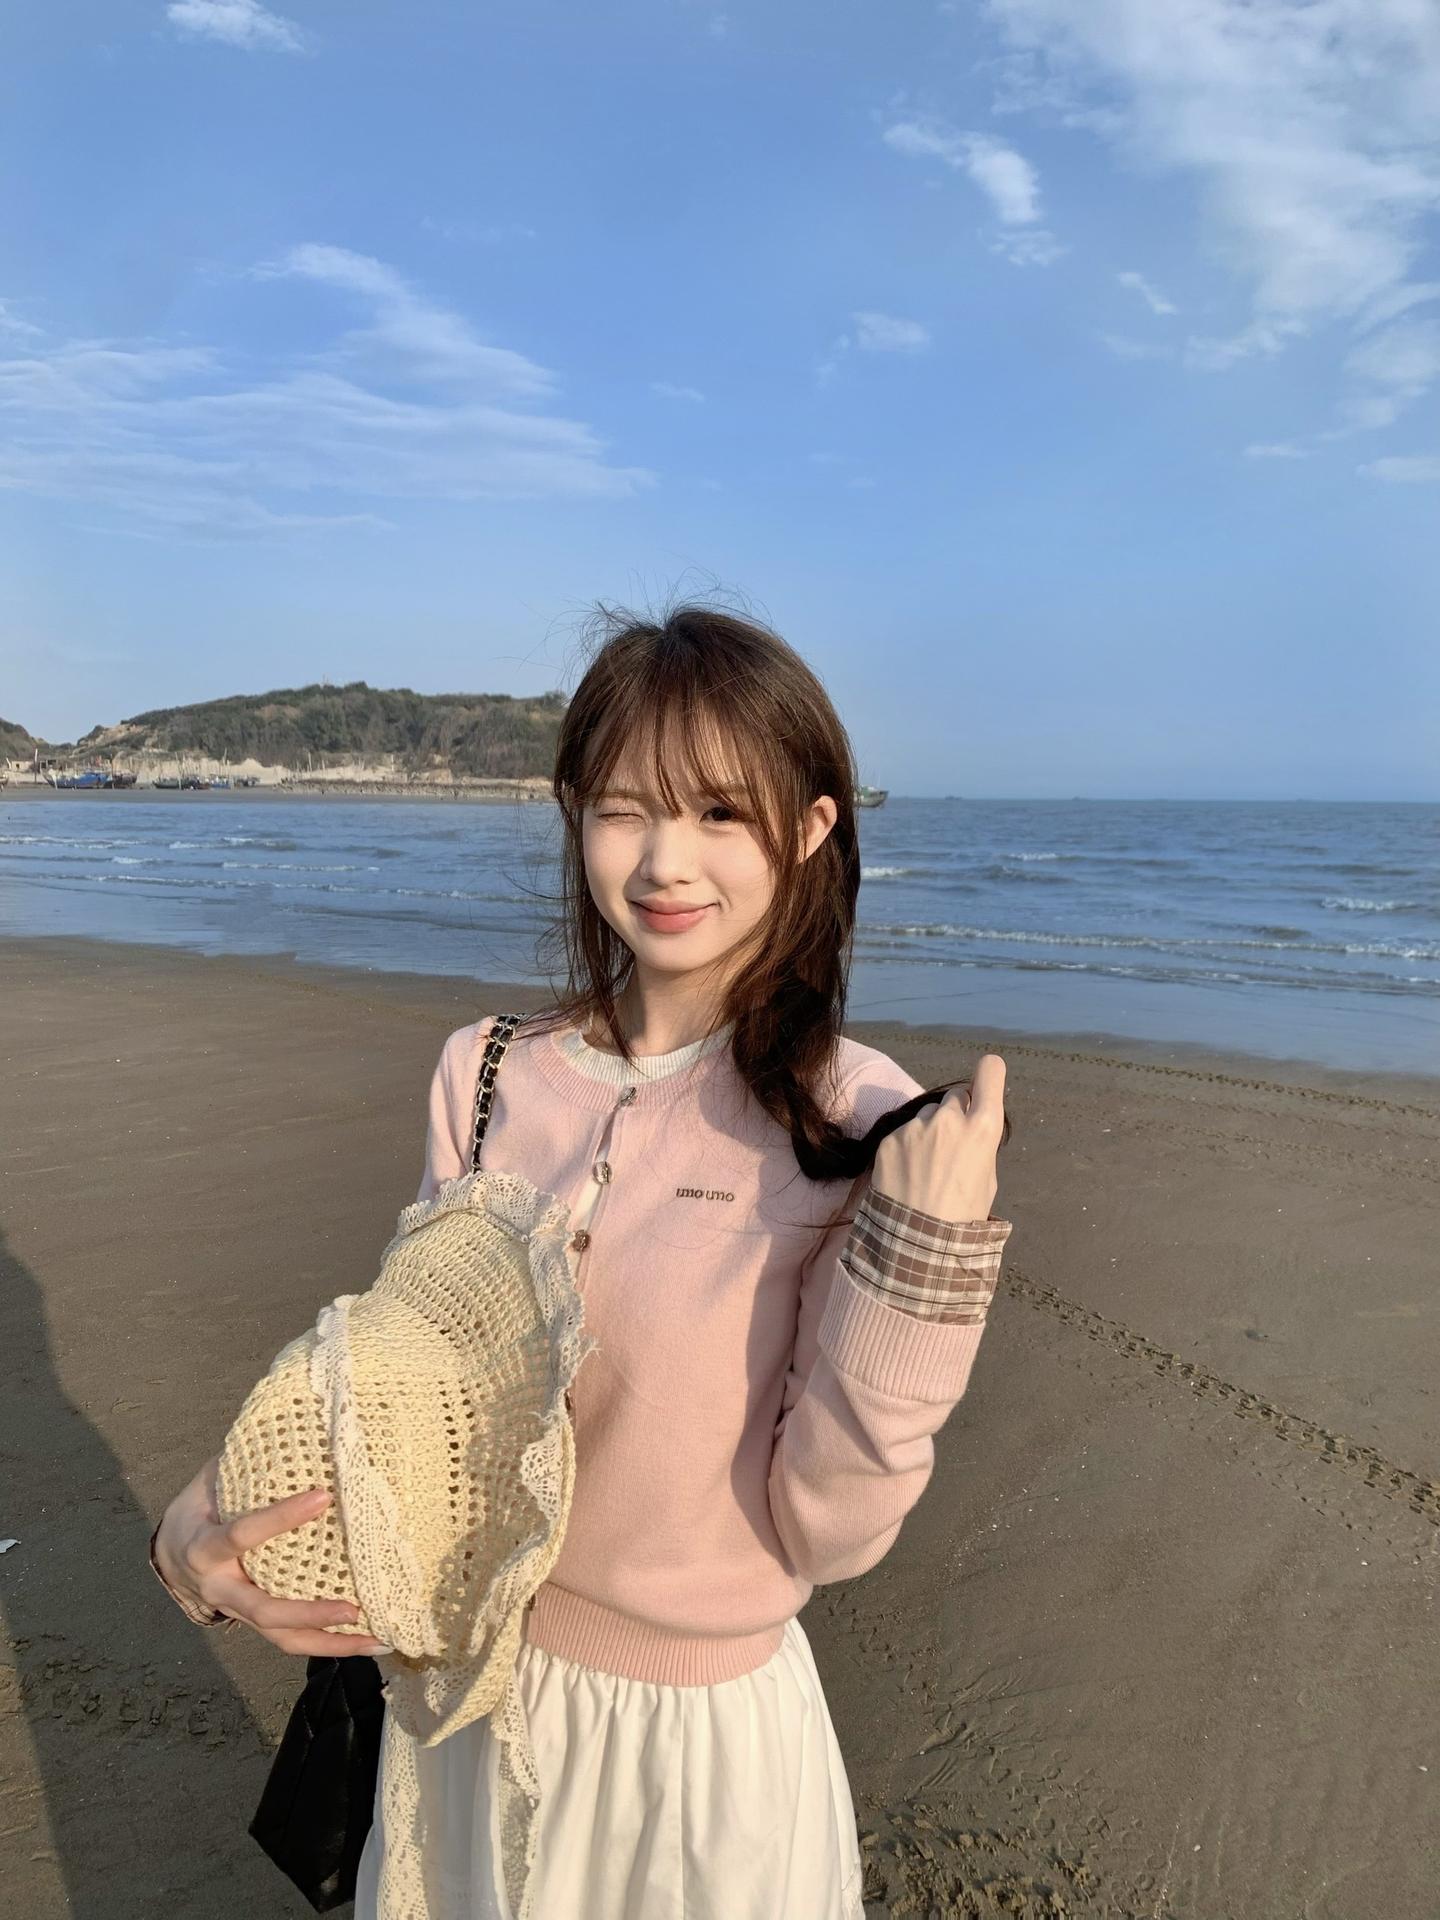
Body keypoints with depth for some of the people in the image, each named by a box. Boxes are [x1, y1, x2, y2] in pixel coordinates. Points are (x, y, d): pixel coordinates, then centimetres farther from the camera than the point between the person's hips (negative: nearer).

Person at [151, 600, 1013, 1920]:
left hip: (707, 1732, -3)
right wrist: (210, 1525, -13)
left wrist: (919, 1249, -29)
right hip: (467, 1687, 4)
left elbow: (829, 1532, -17)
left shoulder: (858, 1126, -18)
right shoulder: (487, 1076, -8)